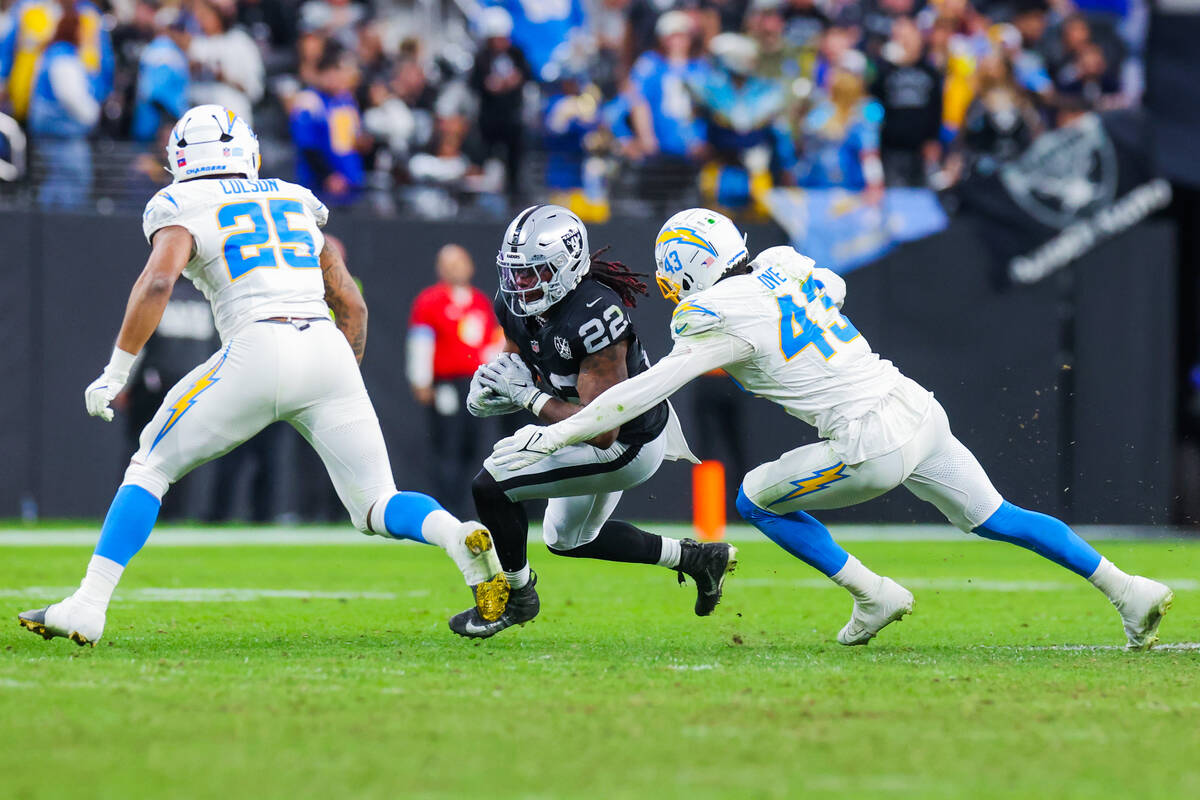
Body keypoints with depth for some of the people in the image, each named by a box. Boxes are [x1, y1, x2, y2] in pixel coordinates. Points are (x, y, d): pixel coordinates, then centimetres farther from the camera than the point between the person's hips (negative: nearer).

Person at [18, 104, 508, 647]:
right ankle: (459, 537, -23)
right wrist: (338, 387, 34)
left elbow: (159, 280, -10)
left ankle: (87, 607, 3)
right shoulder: (295, 203, 25)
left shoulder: (183, 207, 10)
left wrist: (117, 371, -5)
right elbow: (352, 306, 24)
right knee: (376, 506, 9)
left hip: (258, 349, -4)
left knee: (151, 468, 13)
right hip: (329, 352, 4)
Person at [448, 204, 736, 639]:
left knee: (491, 486, -17)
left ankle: (516, 597, 6)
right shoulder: (516, 305, -8)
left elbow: (602, 431, -34)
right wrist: (494, 386, -17)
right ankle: (696, 558, 35)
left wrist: (528, 395, -31)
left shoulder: (593, 318, -34)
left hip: (627, 445, -10)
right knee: (568, 539, 28)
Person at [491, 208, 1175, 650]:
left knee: (757, 499, 11)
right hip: (919, 407, 8)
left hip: (874, 445, -8)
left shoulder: (724, 320, -10)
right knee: (998, 519, 19)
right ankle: (1127, 589, 14)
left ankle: (874, 595, 9)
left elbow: (641, 394, -10)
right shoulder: (785, 266, 11)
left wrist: (551, 437, -6)